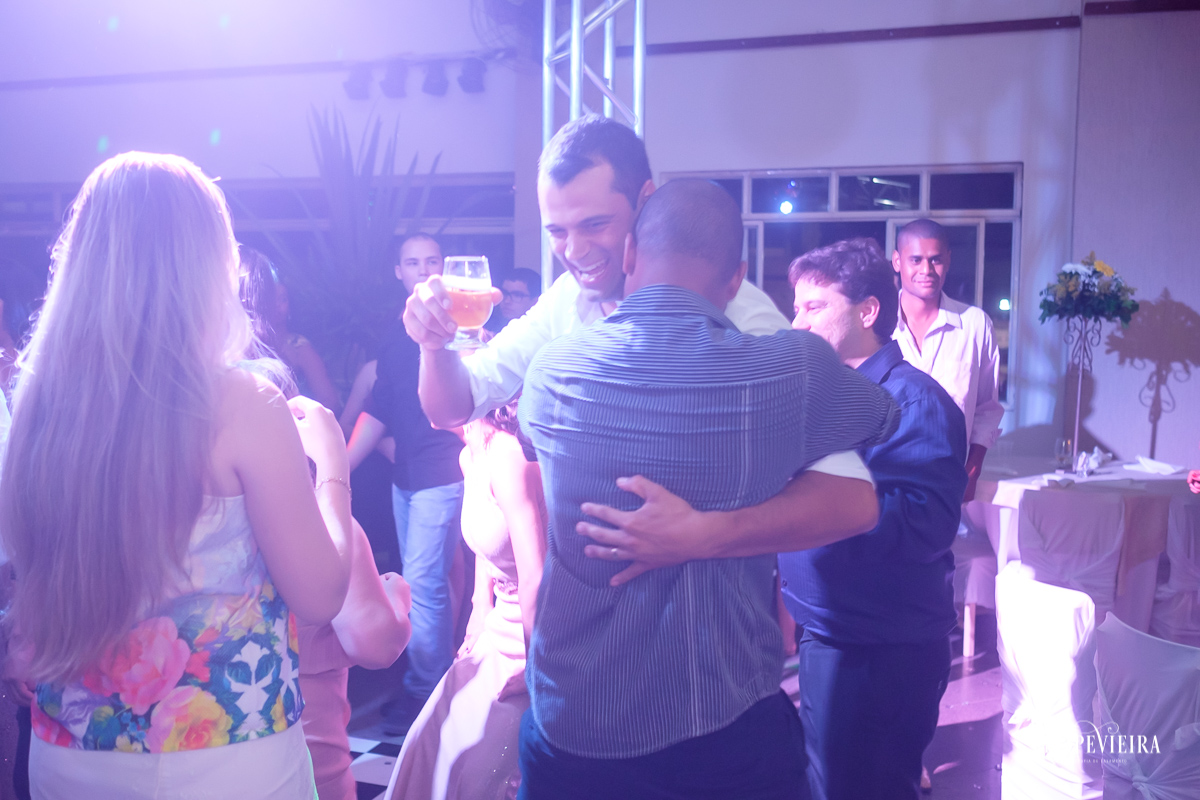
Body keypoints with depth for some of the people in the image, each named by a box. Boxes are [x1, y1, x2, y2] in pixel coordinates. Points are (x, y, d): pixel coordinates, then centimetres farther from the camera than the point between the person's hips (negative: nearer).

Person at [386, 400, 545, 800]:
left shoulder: (506, 454, -26)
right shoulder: (471, 455, 3)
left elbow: (534, 575, -28)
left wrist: (531, 669, -21)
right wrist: (481, 614, 15)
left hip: (535, 629, -9)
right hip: (500, 630, 9)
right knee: (434, 743, 18)